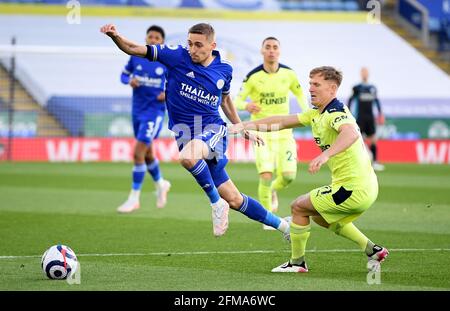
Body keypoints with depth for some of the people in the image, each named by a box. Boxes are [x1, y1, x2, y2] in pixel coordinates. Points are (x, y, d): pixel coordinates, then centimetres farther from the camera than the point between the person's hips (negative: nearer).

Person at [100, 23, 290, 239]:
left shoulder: (223, 70, 1)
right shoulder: (178, 56, -5)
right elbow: (134, 49, -11)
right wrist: (115, 36, -29)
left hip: (213, 130, -1)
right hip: (186, 133, 1)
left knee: (188, 156, -37)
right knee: (233, 199, 2)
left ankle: (216, 202, -16)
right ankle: (281, 225, 20)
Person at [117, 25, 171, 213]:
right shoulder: (136, 56, 0)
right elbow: (124, 74, 11)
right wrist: (130, 80, -11)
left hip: (155, 111, -5)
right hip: (137, 110, 5)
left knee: (138, 153, -13)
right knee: (147, 154, 18)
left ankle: (134, 198, -4)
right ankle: (160, 184, 45)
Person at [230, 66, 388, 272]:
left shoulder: (336, 113, -18)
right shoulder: (316, 115, 13)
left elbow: (351, 133, -40)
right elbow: (282, 122, 19)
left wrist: (326, 155, -55)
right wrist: (245, 125, 15)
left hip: (355, 189, -10)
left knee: (298, 207, 1)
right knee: (320, 216, 31)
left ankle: (297, 262, 15)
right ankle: (372, 250, 26)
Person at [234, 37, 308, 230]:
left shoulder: (288, 74, 0)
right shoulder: (253, 76, -8)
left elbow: (299, 94, 17)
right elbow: (237, 100, -6)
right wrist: (246, 106, -30)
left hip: (283, 130, 3)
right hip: (261, 131, -3)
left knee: (289, 175, -7)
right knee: (266, 176, -14)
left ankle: (273, 190, 30)